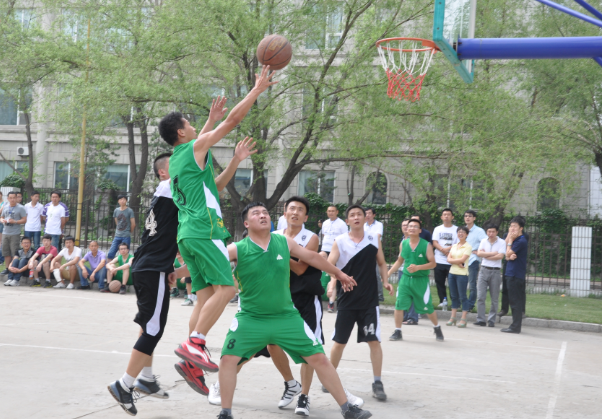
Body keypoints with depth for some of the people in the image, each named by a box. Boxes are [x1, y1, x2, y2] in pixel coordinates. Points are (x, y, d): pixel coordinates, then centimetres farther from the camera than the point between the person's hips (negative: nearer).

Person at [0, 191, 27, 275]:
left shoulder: (20, 208, -6)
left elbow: (24, 220, -7)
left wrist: (15, 221, -19)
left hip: (15, 234, -6)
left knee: (15, 253, -4)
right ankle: (8, 268, 18)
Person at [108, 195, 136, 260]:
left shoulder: (129, 211, -6)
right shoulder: (116, 210, 9)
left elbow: (133, 224, -4)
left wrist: (130, 232, 7)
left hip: (126, 237, -5)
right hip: (117, 235, 5)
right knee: (110, 254, -1)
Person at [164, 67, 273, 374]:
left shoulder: (176, 161, 24)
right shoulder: (196, 147, -1)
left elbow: (213, 187, 31)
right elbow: (233, 120, -3)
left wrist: (236, 160, 26)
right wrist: (258, 89, 5)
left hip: (187, 234, 9)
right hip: (204, 230, -9)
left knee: (206, 296, 6)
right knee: (226, 288, -13)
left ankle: (191, 361, 0)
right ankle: (194, 343, -22)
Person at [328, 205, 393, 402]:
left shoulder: (374, 238, 2)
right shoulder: (340, 242, -4)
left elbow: (381, 263, 13)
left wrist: (385, 281, -3)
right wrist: (334, 280, -32)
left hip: (369, 300, 1)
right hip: (347, 299, 0)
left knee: (374, 340, -4)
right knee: (339, 341, 8)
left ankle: (377, 383, 4)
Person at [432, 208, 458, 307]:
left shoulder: (456, 229, 4)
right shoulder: (438, 229, 13)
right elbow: (434, 243, 2)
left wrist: (448, 249, -15)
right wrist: (443, 250, -14)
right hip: (439, 261, 3)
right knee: (439, 282, 5)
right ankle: (442, 301, 15)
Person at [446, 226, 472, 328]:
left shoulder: (468, 247, -3)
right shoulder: (454, 246, 14)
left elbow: (462, 260, -14)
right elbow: (448, 259, 3)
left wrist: (453, 260, -3)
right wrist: (458, 262, -12)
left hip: (462, 274, -6)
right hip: (452, 273, 6)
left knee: (462, 296, -3)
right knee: (454, 296, 10)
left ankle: (463, 319, 0)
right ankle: (452, 318, 14)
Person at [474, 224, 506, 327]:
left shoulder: (502, 242, -2)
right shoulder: (483, 241, 9)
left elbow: (500, 256, -14)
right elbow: (479, 253, -4)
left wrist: (486, 256, -7)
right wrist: (493, 253, -9)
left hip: (495, 271, -2)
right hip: (484, 270, 2)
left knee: (494, 299, 3)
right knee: (480, 296, -4)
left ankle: (491, 320, 11)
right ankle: (480, 320, 0)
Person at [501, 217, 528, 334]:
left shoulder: (521, 241, -14)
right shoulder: (515, 240, 16)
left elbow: (508, 253, -15)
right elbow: (508, 256, 12)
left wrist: (510, 240, -7)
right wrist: (510, 256, -11)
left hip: (516, 275, -10)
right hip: (512, 274, 10)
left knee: (515, 301, -6)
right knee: (516, 302, 12)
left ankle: (515, 327, -4)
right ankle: (515, 326, 18)